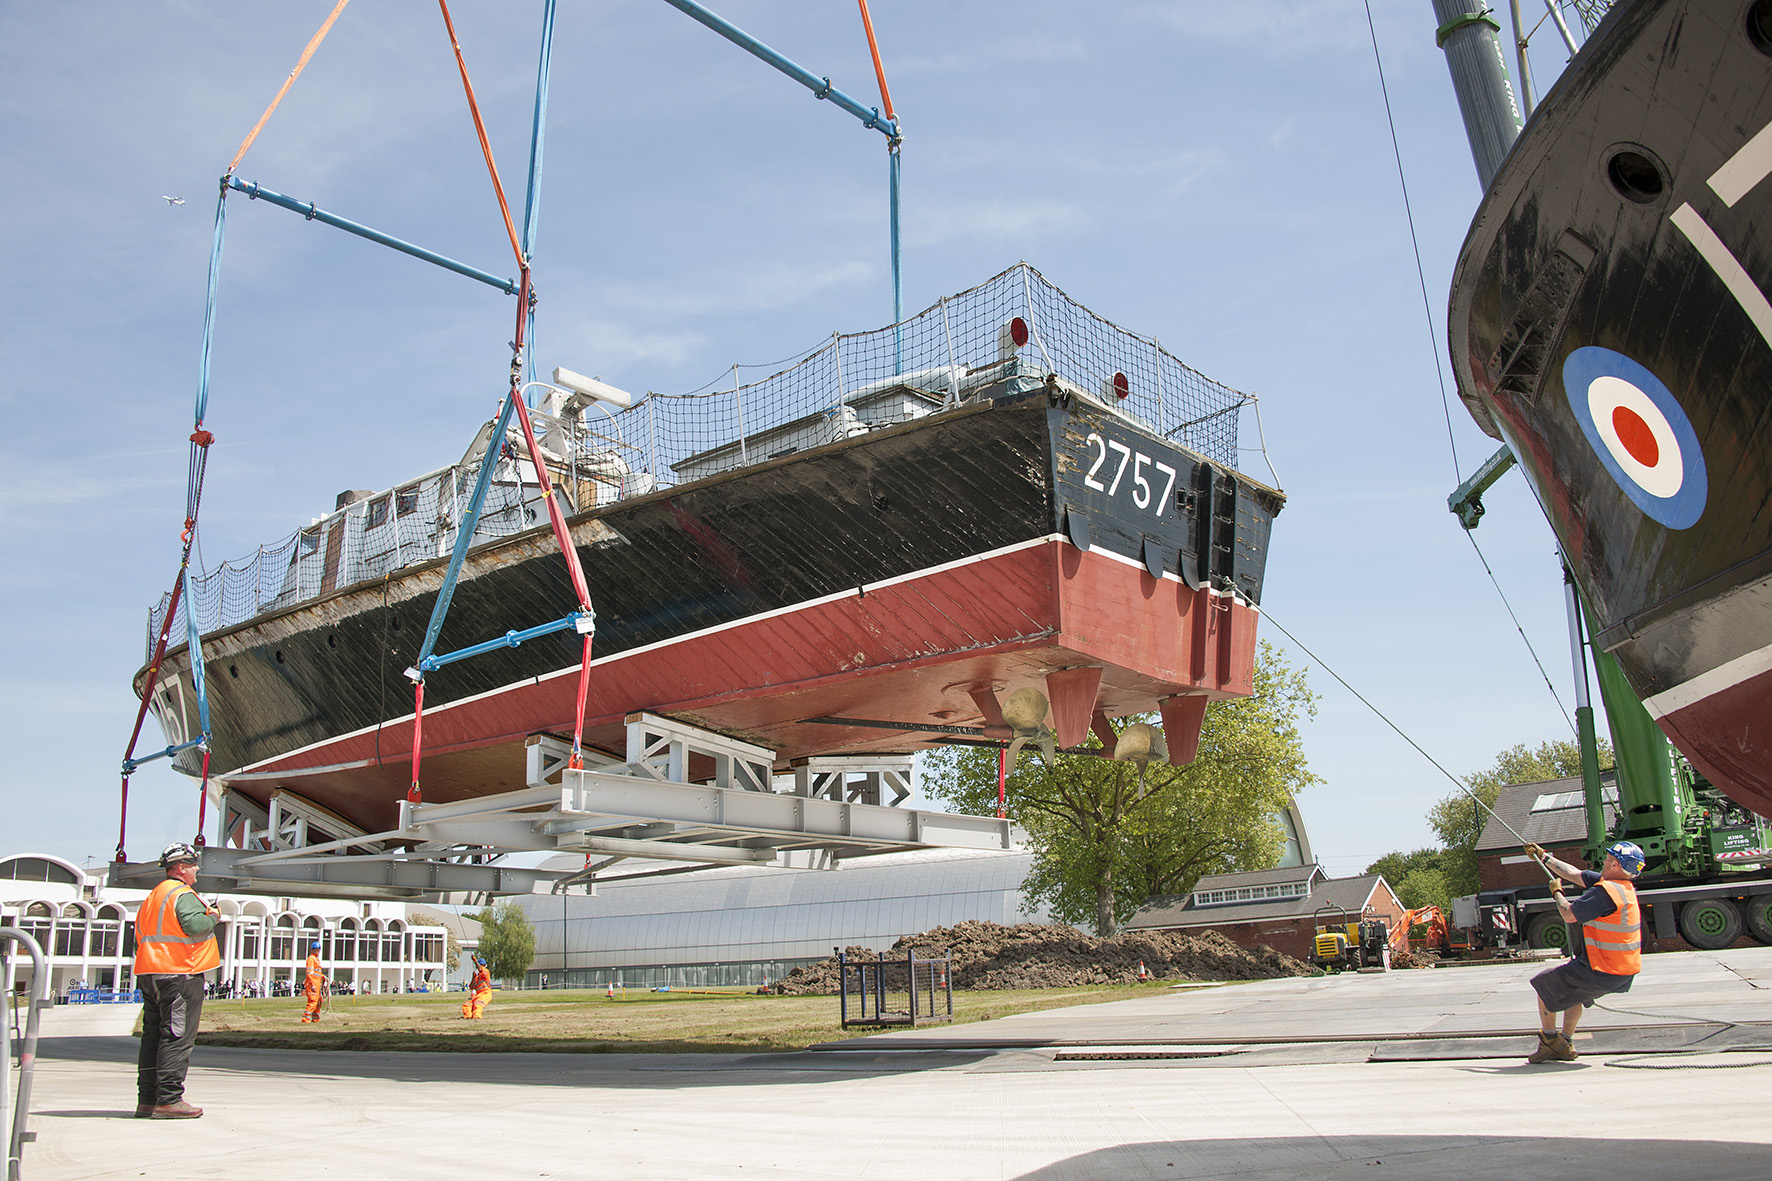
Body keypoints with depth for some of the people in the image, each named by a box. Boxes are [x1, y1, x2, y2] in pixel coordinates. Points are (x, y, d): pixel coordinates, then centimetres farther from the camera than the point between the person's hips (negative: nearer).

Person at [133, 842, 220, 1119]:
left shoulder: (152, 897, 21)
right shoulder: (183, 894, -10)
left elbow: (140, 937, 22)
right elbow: (194, 924, -25)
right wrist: (213, 916, -8)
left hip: (148, 974, 10)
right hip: (179, 974, -10)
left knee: (153, 1036, 11)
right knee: (178, 1037, -8)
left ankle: (147, 1099, 13)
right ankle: (168, 1100, -9)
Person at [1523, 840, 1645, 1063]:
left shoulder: (1605, 891, -25)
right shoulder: (1624, 885, 4)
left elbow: (1569, 915, -20)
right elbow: (1575, 874, 15)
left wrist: (1557, 892, -1)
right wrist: (1543, 857, 23)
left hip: (1602, 973, -9)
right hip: (1625, 972, 9)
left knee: (1544, 984, 8)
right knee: (1571, 985, 31)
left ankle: (1550, 1040, 19)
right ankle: (1566, 1044, 32)